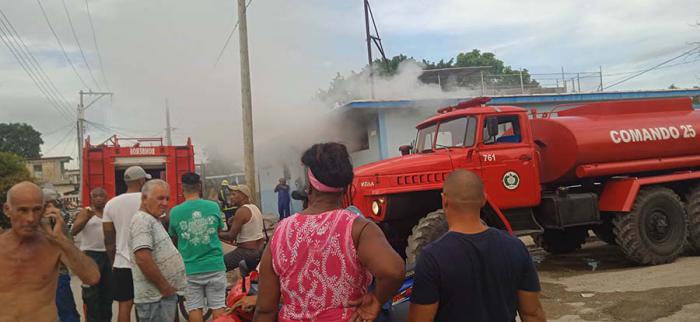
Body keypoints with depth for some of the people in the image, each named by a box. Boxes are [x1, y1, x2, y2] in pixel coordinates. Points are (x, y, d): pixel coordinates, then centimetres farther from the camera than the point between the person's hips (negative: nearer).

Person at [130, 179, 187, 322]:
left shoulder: (152, 220, 15)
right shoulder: (143, 220, -16)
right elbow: (143, 259, -26)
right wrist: (165, 288, -17)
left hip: (166, 294, 10)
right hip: (155, 298, -10)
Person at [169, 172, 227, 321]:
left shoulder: (175, 212, -7)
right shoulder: (213, 206, -5)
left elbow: (173, 235, 8)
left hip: (190, 269, 0)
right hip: (214, 266, 0)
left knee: (194, 308, 9)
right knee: (218, 306, 8)